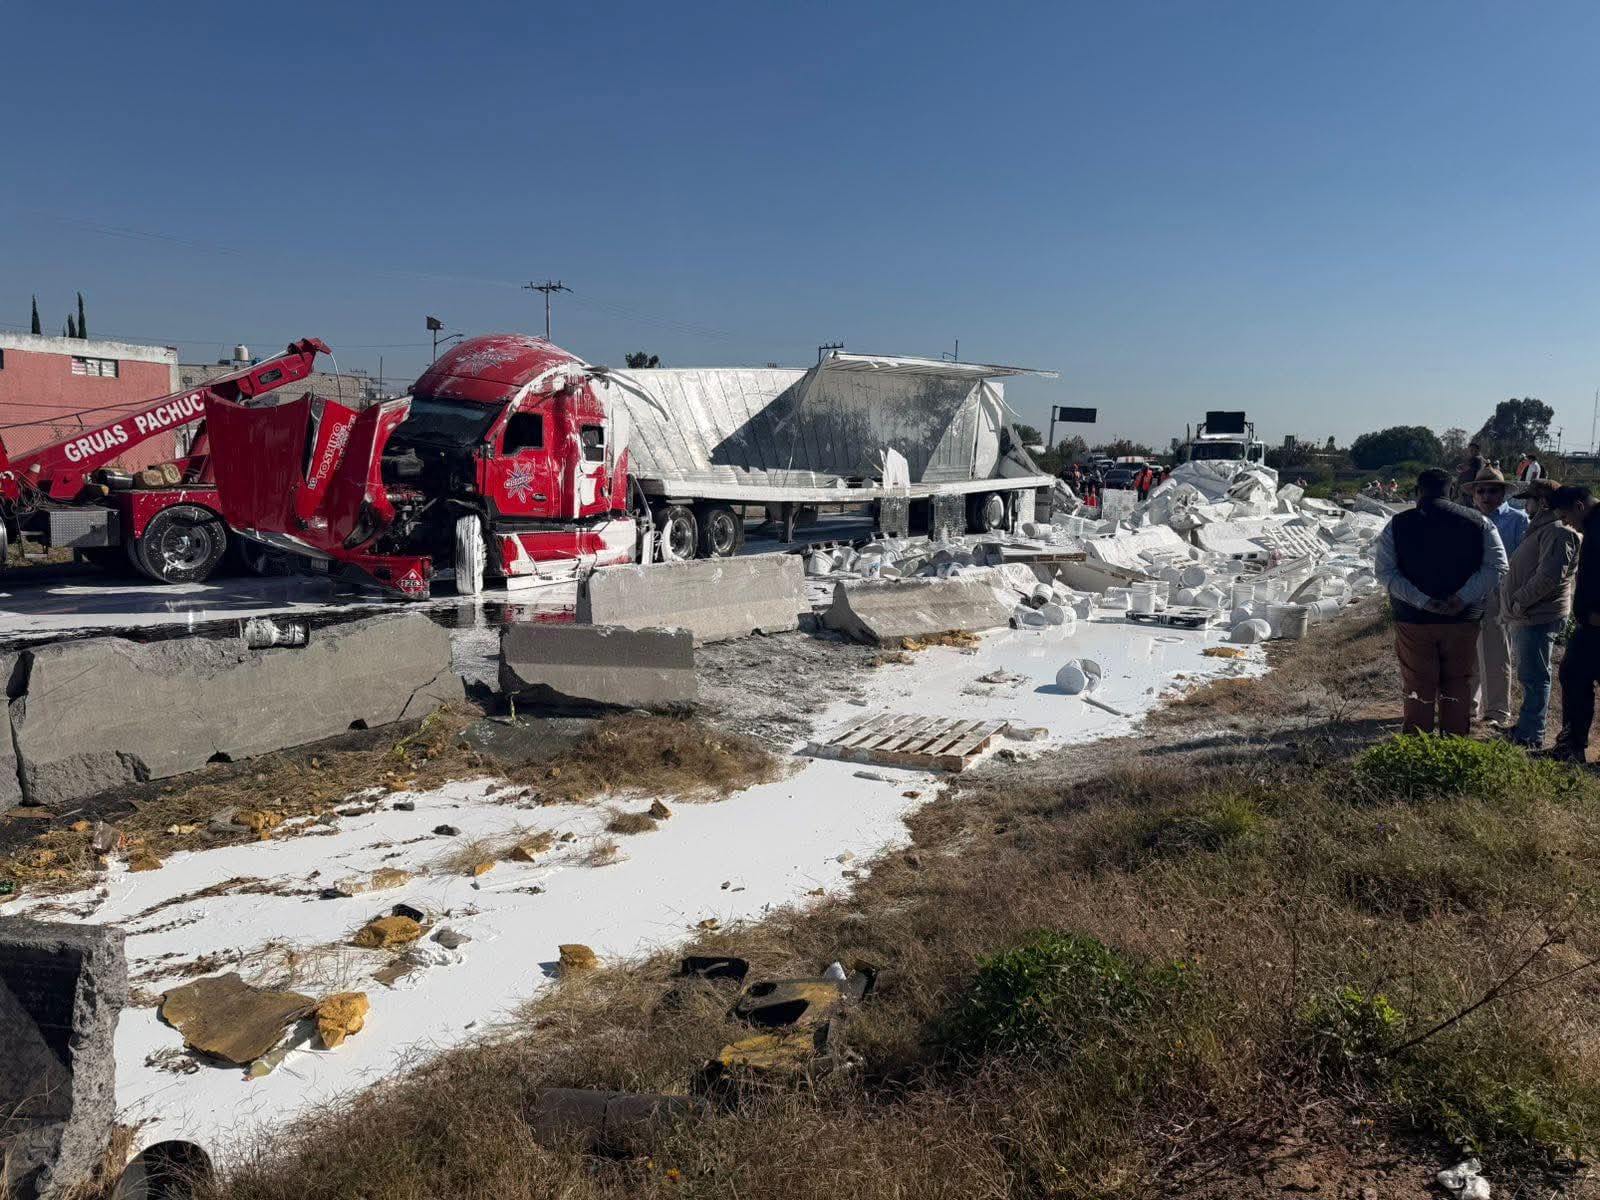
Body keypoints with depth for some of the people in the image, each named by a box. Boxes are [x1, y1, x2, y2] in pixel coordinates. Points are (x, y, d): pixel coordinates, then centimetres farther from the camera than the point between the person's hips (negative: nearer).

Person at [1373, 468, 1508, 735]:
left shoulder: (1398, 524, -4)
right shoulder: (1478, 522, 0)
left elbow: (1384, 570, -10)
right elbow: (1496, 567, -6)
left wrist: (1422, 601, -14)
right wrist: (1462, 598, -13)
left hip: (1414, 620, -1)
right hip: (1463, 620, 1)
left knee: (1418, 689, 7)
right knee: (1457, 688, 13)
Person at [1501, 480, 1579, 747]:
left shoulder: (1557, 532, -15)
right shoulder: (1539, 529, 19)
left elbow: (1550, 575, -25)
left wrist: (1520, 600, -18)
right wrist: (1514, 604, 16)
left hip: (1539, 617, -11)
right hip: (1524, 616, 11)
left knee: (1533, 678, -7)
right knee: (1529, 676, 18)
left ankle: (1531, 736, -4)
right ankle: (1528, 727, 29)